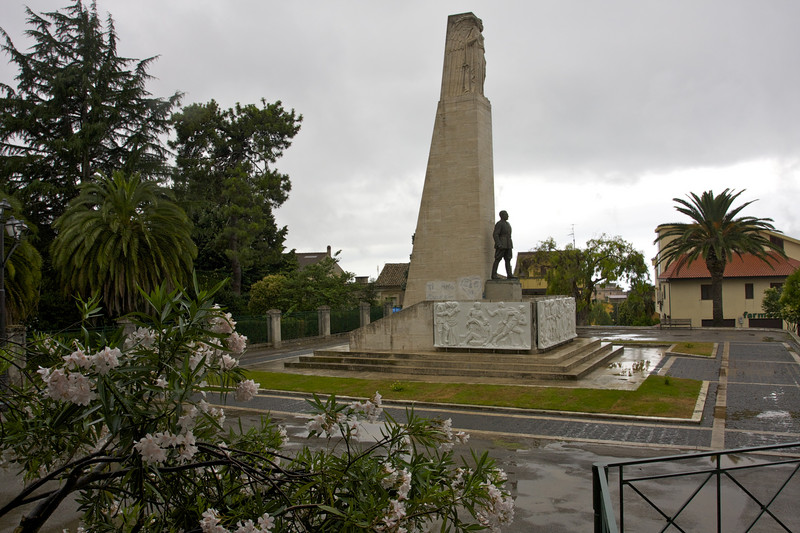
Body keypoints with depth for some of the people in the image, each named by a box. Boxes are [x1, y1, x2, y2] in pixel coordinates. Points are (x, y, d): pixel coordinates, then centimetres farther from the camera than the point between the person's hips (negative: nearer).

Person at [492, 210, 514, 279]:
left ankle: (509, 275, -2)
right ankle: (494, 275, -3)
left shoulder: (507, 224, 17)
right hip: (501, 244, -9)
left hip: (507, 245, 9)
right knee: (497, 259, -7)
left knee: (508, 259, 1)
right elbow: (495, 235, -18)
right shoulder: (499, 224, -11)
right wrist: (499, 244, -25)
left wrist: (510, 245, 19)